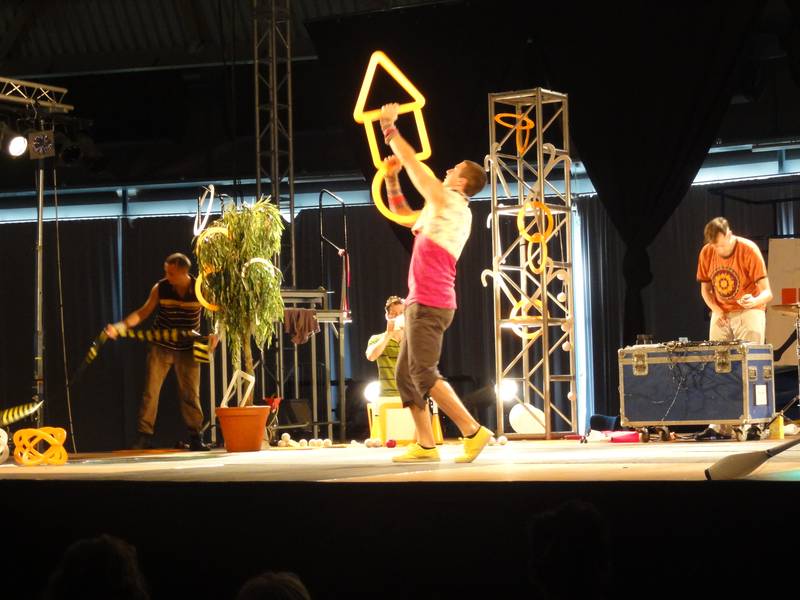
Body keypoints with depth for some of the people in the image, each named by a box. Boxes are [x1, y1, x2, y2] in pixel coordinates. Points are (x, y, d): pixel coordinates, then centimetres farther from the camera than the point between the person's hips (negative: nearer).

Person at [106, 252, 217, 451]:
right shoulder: (160, 288, -10)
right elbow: (143, 312, -8)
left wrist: (215, 335, -18)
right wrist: (120, 327, -20)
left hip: (188, 350, 0)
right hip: (161, 347, 0)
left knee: (191, 394, 3)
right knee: (150, 391, -4)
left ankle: (195, 437, 11)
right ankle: (144, 435, 1)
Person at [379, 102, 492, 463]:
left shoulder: (450, 202, -7)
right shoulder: (442, 210, 20)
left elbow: (413, 163, -8)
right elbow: (401, 211, 32)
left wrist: (389, 127, 0)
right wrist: (391, 177, 19)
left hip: (430, 303, -10)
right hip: (424, 302, 10)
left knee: (424, 374, -13)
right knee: (405, 374, 9)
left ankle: (473, 431, -14)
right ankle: (425, 444, 7)